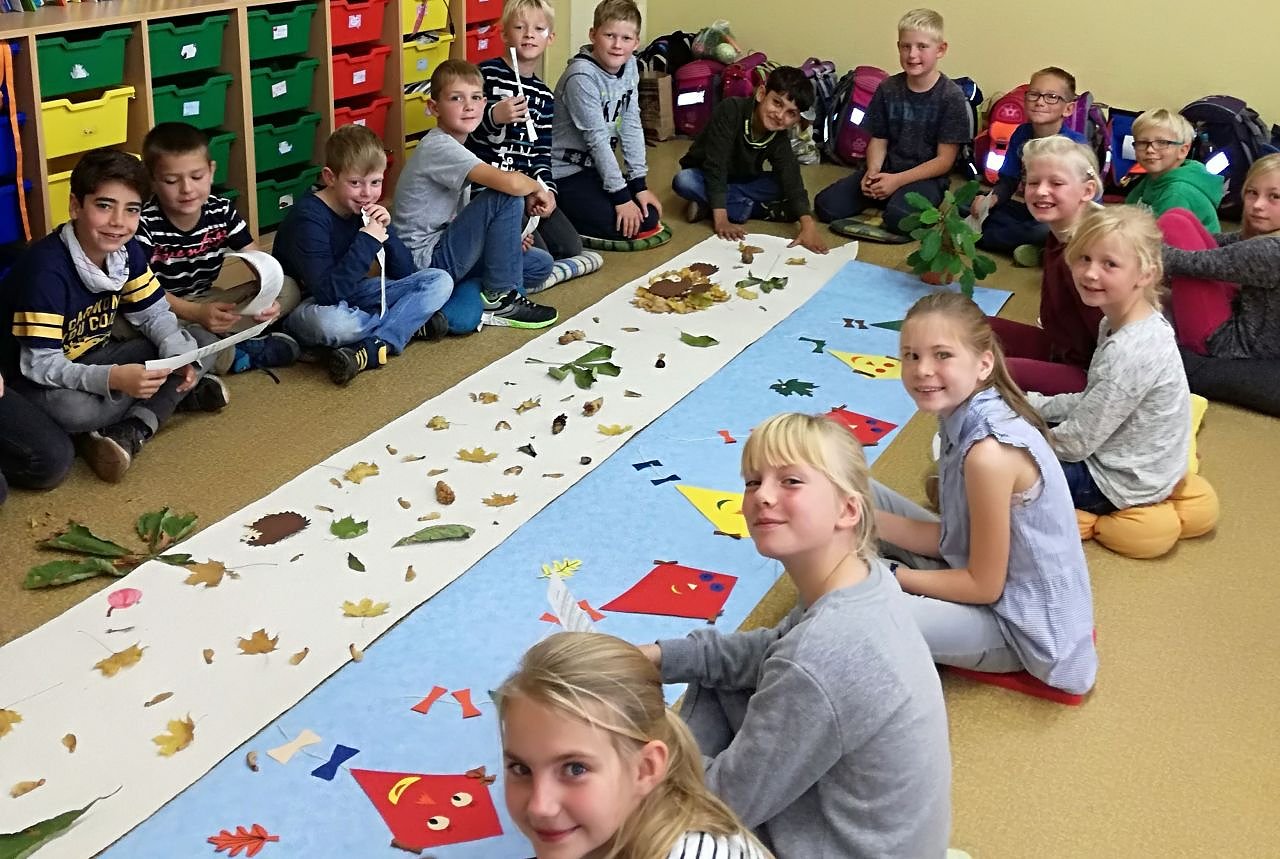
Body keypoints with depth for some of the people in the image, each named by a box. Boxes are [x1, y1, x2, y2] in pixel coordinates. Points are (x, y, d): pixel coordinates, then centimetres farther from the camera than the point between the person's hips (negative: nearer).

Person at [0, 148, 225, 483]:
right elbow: (39, 363, -31)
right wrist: (113, 378, -45)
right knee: (74, 410, -40)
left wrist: (179, 357, -20)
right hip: (36, 378, -7)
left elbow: (155, 314, 2)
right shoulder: (46, 269, -28)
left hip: (91, 360, 7)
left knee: (197, 346, -9)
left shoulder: (127, 251, -6)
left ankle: (132, 432, -21)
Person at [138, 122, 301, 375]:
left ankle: (211, 341, -27)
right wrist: (197, 313, -37)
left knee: (287, 288, -10)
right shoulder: (144, 222, -19)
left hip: (207, 302, 4)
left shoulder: (222, 211, -6)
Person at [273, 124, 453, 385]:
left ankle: (373, 348, -23)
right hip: (309, 304, -7)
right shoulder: (307, 217, -23)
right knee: (327, 321, -44)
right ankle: (411, 324, -17)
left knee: (440, 281, -7)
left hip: (353, 296, 7)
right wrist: (367, 241, -33)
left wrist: (386, 231, -17)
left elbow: (405, 274, -1)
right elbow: (328, 293, -33)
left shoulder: (368, 210, -2)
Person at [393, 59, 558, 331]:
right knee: (508, 197, -20)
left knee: (540, 264, 7)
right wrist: (536, 187, -10)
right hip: (426, 262, -10)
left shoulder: (453, 147, 12)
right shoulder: (439, 146, -19)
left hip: (443, 249, 10)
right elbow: (509, 182, -32)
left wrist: (506, 237, 2)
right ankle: (501, 298, -10)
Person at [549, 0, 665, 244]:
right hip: (566, 173, -8)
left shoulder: (630, 66, -2)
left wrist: (639, 183, -5)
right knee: (626, 224, -16)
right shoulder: (581, 77, -24)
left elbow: (631, 126, -1)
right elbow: (597, 138, -23)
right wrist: (621, 195, -21)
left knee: (649, 216, 3)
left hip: (596, 167, 8)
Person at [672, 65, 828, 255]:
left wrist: (808, 225, -44)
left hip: (744, 182, 4)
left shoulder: (780, 139, -17)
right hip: (705, 177, -4)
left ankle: (708, 205, -18)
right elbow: (715, 165, -33)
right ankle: (749, 208, -24)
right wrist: (721, 220, -40)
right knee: (683, 182, -35)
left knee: (785, 186, -19)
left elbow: (792, 179, -27)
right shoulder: (731, 110, -29)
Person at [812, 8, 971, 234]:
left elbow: (944, 160, -11)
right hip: (885, 171, 5)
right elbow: (878, 140, 8)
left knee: (899, 217, -36)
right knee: (825, 205, -14)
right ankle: (882, 198, 9)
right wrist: (873, 171, -15)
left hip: (926, 176, -4)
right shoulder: (887, 89, 3)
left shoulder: (951, 97, -10)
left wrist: (897, 180, -20)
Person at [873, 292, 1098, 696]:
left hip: (1015, 622, -8)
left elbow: (984, 587, -23)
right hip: (980, 571, 9)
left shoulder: (990, 452, -32)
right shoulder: (964, 417, -6)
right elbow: (948, 537, 0)